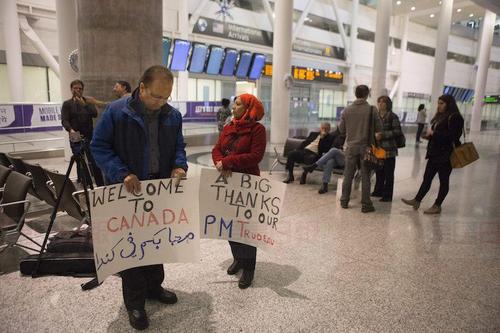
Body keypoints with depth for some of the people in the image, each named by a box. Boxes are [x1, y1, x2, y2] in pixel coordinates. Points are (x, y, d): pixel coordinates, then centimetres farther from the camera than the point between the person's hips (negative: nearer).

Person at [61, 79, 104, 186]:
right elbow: (64, 120, -5)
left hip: (90, 136, 1)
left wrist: (84, 104, -12)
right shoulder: (67, 104, 6)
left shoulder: (87, 102, 12)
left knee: (95, 161, 0)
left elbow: (95, 114, -4)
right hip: (76, 137, -1)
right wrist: (70, 129, -23)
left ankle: (101, 185, 5)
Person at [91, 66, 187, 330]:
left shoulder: (172, 116, 0)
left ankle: (154, 286, 38)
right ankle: (134, 303, 22)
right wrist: (121, 173, -23)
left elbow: (178, 146, 11)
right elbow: (99, 146, -11)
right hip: (128, 189, -4)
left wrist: (179, 165, -11)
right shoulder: (116, 111, -14)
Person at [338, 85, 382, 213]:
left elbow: (341, 129, 3)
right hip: (366, 147, -2)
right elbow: (379, 130, -4)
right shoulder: (372, 110, -8)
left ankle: (344, 201, 19)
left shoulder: (347, 110, -2)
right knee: (365, 177, 6)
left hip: (351, 147, 2)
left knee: (348, 175, 11)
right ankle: (366, 205, 12)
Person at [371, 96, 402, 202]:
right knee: (379, 171, 14)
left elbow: (397, 132, -11)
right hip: (378, 148, 5)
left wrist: (383, 135, -18)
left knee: (388, 173, 2)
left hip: (389, 149, -5)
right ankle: (378, 191, 27)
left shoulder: (392, 116, -6)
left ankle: (387, 195, 10)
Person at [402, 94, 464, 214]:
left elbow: (452, 135, -23)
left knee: (443, 180, 5)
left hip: (445, 155, -8)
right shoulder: (440, 117, 14)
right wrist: (429, 135, 3)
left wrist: (433, 133, -17)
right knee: (427, 178, 11)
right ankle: (417, 200, 17)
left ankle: (437, 206, 14)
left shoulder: (455, 118, -13)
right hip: (434, 154, 8)